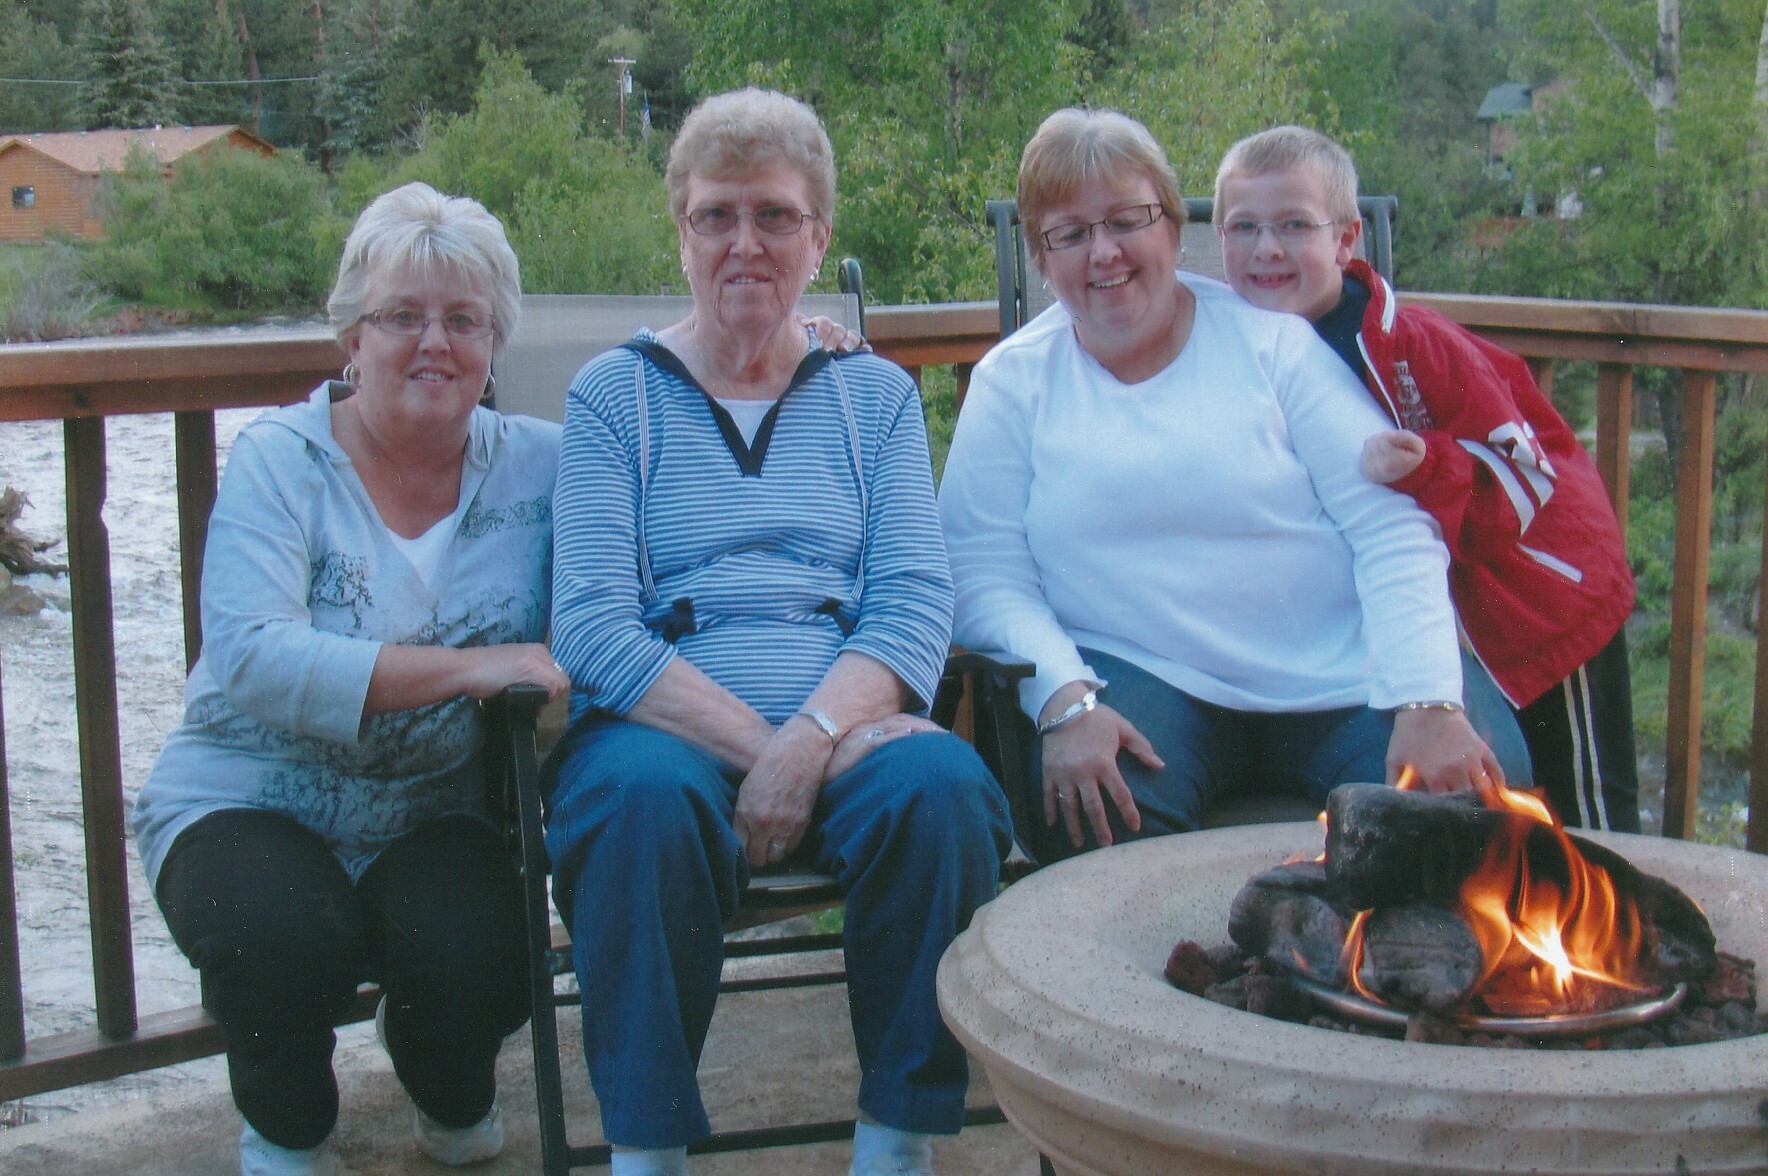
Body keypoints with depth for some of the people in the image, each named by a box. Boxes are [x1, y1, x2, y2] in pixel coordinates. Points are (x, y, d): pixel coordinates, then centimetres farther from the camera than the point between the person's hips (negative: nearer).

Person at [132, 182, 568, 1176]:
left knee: (475, 953, -28)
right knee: (286, 936, -33)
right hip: (249, 801, -2)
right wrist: (464, 667, -30)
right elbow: (249, 657, -22)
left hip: (435, 816, 2)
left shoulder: (537, 464, 2)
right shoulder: (280, 461, -8)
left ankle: (456, 1096, 13)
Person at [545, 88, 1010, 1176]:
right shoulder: (614, 393, 10)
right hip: (668, 727, -1)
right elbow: (592, 626, -3)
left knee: (944, 788, -31)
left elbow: (916, 598, 2)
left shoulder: (876, 394, 17)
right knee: (645, 798, -35)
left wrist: (812, 737, -17)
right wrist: (756, 746, -16)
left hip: (844, 729, 2)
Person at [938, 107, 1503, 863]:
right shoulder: (1013, 381, 10)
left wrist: (1429, 702, -14)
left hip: (1333, 679, 1)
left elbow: (1390, 527, -1)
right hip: (1143, 678, -1)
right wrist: (1062, 700, -19)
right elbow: (984, 573, 0)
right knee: (1101, 824, -34)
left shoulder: (1268, 337, 6)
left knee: (1470, 797, -25)